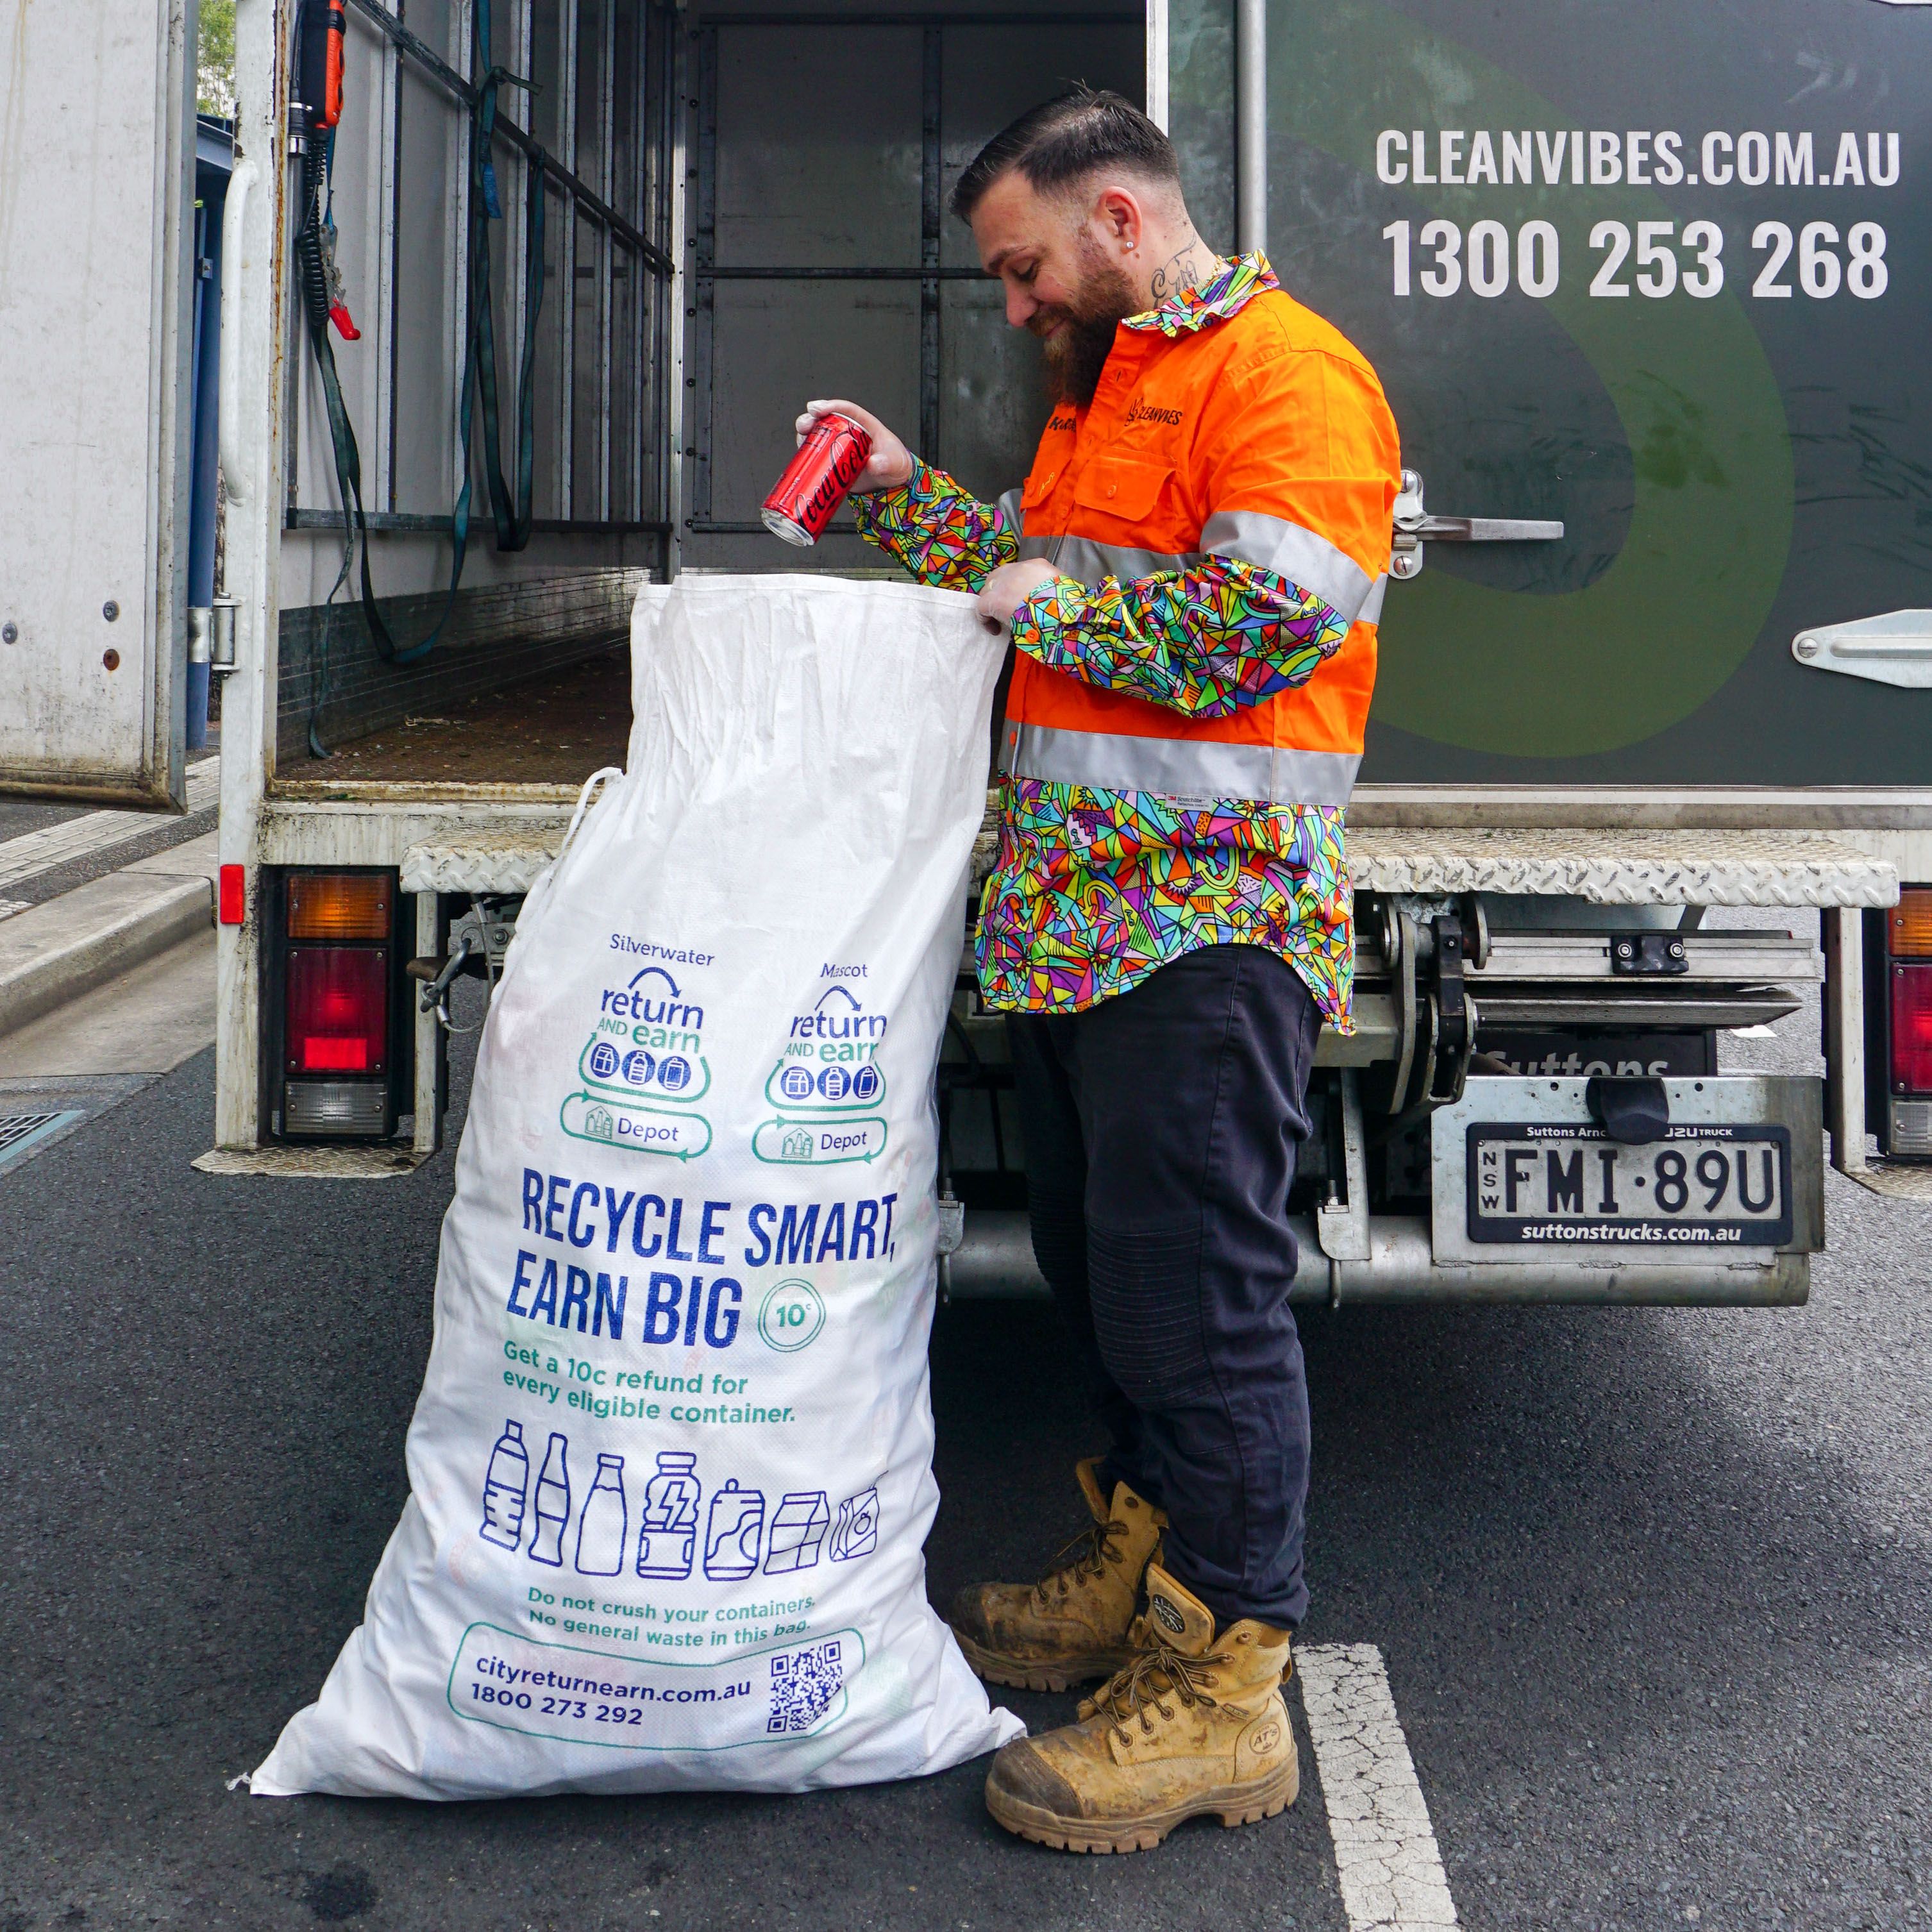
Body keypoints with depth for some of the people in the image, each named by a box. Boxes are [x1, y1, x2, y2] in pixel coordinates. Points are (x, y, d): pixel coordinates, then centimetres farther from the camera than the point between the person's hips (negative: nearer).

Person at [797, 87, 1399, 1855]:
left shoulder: (1284, 373, -9)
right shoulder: (1110, 388, 24)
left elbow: (1264, 615, -21)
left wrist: (1045, 602, -11)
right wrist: (906, 491, 22)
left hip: (1205, 922, -10)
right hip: (1077, 915, 10)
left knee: (1201, 1292, -6)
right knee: (1102, 1267, 17)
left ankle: (1222, 1687, 3)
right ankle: (1141, 1571, 33)